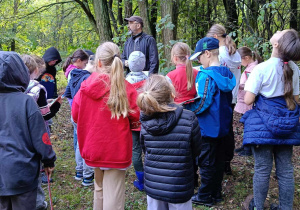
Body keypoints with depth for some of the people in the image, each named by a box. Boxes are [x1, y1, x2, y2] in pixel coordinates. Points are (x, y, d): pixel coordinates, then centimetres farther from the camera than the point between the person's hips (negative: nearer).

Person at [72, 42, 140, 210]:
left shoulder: (86, 86, -5)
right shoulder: (125, 88, -13)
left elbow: (75, 115, 4)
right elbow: (136, 120, -7)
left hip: (94, 147, 4)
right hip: (117, 149, -4)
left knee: (99, 189, 24)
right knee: (113, 196, 5)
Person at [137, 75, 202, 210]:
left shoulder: (145, 122, -11)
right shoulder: (189, 119, -19)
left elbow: (146, 151, 3)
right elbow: (196, 151, -5)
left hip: (152, 187, 3)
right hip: (179, 189, -2)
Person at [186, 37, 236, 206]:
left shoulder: (206, 75, -20)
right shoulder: (227, 73, 4)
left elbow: (201, 104, -23)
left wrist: (185, 107, -9)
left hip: (208, 127, -8)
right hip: (223, 126, 8)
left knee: (206, 163, 6)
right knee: (219, 160, 17)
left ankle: (205, 196, 19)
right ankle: (216, 193, 30)